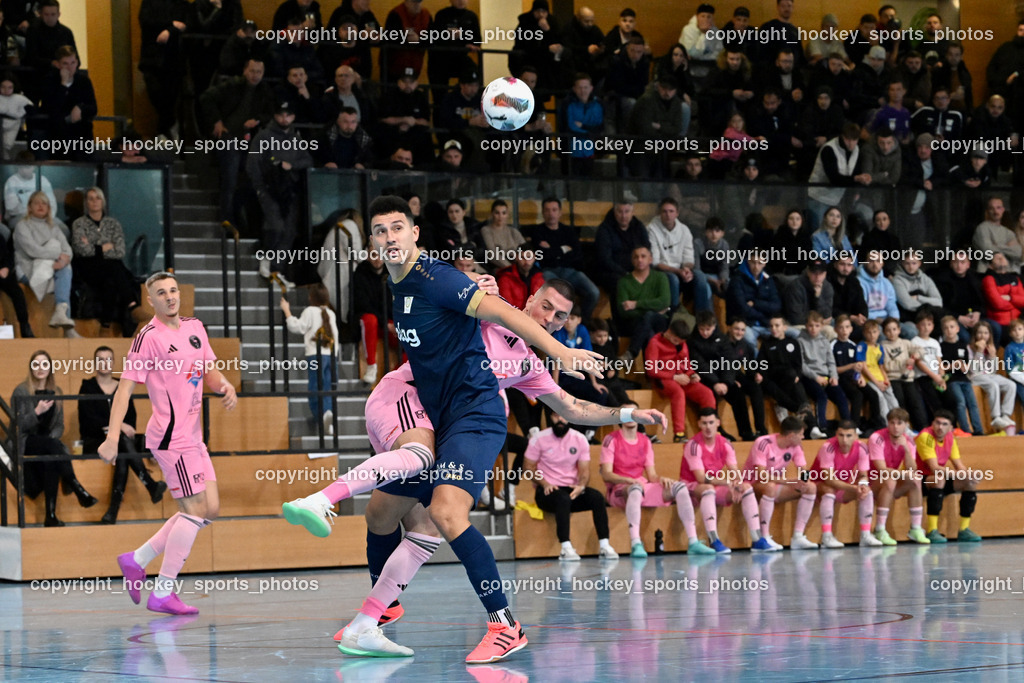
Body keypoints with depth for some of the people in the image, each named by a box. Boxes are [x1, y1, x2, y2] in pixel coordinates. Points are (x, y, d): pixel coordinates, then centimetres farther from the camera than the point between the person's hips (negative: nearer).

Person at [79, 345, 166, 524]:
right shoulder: (88, 387, 5)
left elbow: (131, 418, 9)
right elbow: (89, 418, -9)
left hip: (119, 438, 3)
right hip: (94, 441, -3)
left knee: (122, 455, -35)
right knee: (123, 440, -36)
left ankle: (114, 510, -44)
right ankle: (152, 486, -45)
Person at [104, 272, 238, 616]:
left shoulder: (195, 327, 12)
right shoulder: (150, 337, -11)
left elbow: (209, 371, 21)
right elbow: (125, 387, -15)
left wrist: (224, 385, -3)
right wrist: (112, 438, -23)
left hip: (192, 436, 9)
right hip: (171, 436, -9)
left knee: (209, 510, 9)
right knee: (195, 510, -9)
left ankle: (137, 560, 17)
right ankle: (162, 593, -2)